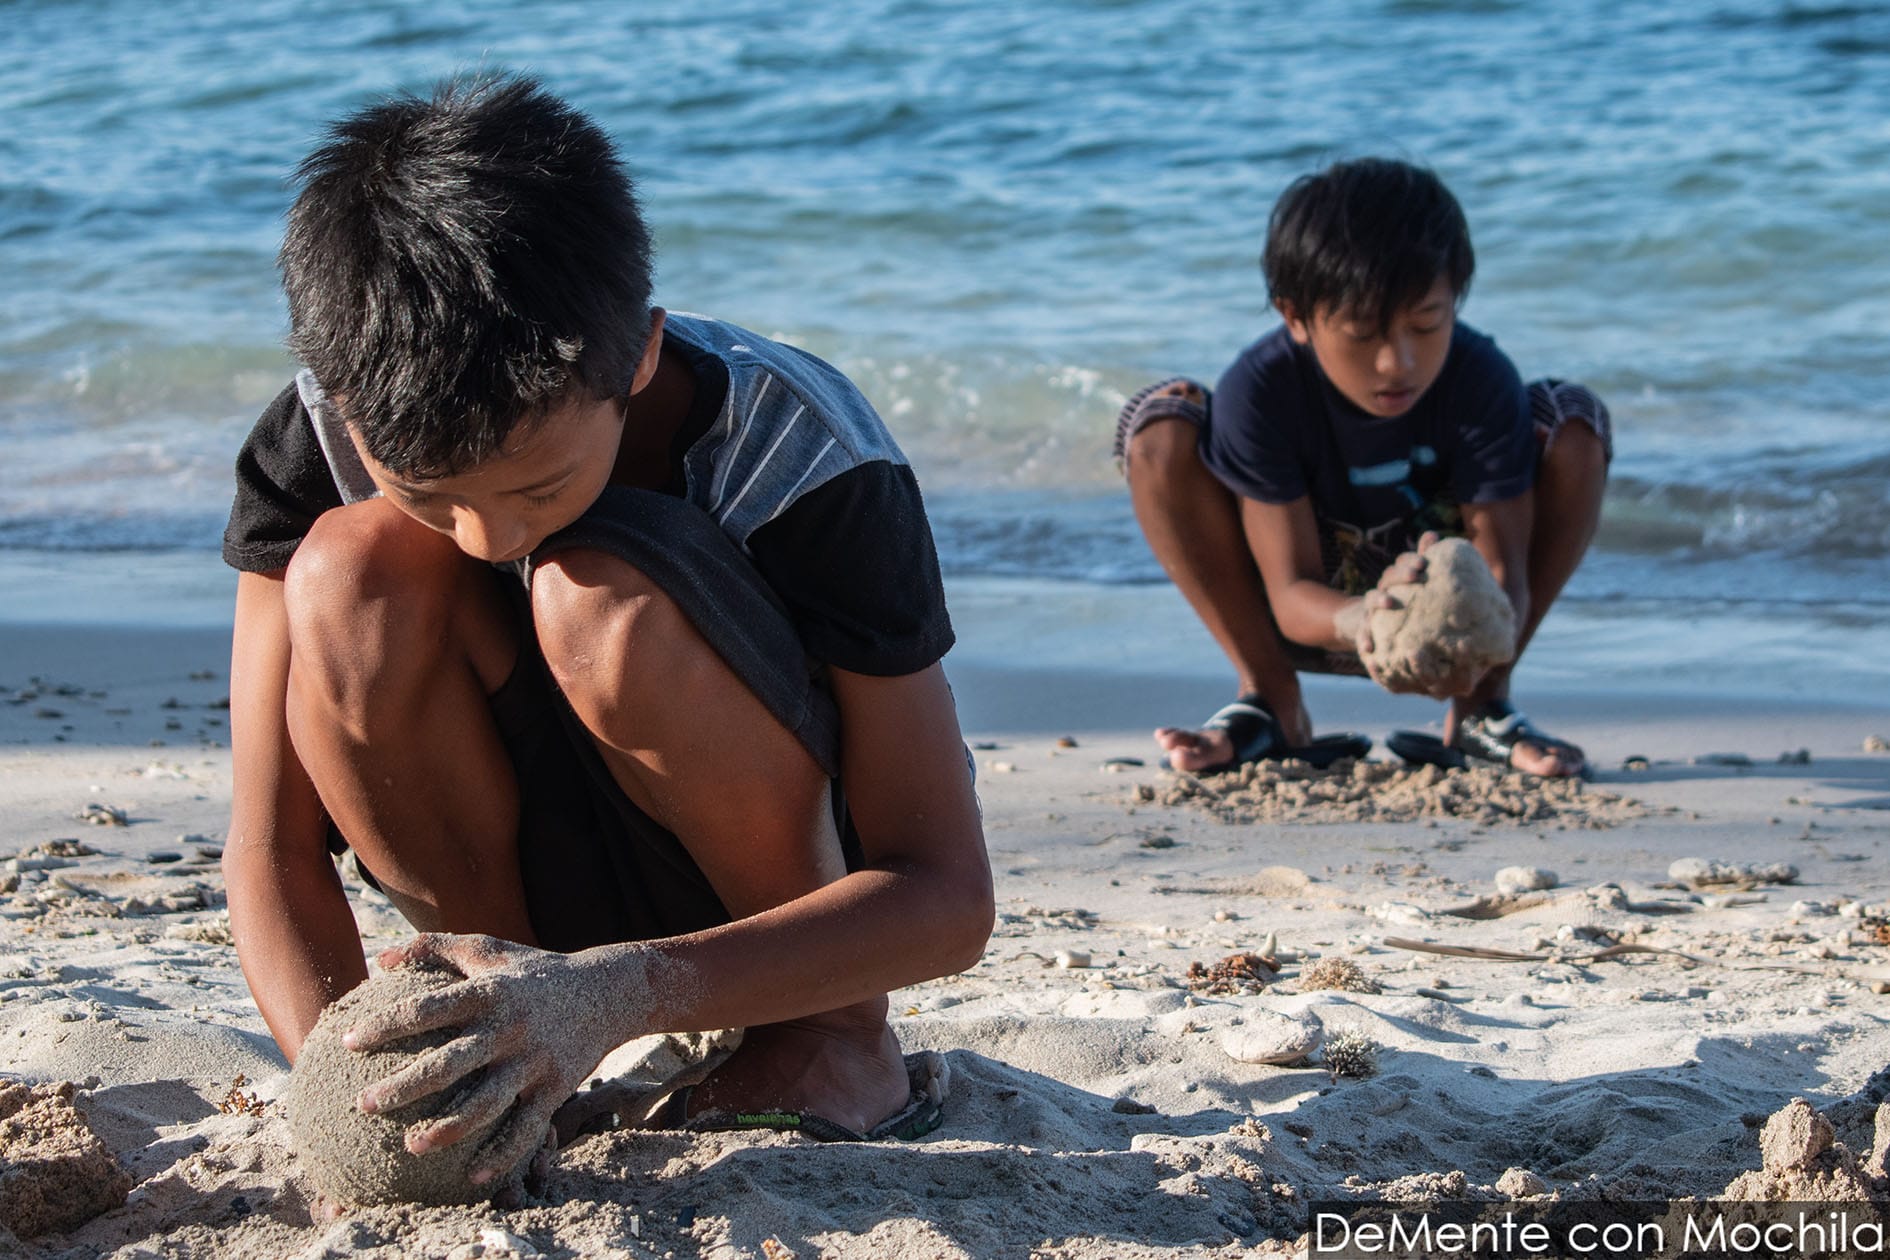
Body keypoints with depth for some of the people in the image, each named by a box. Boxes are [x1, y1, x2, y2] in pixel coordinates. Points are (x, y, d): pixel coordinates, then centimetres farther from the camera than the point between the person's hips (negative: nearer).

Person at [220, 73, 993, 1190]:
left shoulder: (805, 458, -28)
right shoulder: (317, 449, -19)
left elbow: (949, 898, -28)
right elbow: (273, 847, -16)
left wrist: (618, 994, -44)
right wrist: (351, 1086, -38)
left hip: (802, 889, -2)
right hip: (539, 899, 3)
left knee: (601, 596, -34)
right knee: (354, 568, -27)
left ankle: (839, 1032, -12)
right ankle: (494, 1055, -12)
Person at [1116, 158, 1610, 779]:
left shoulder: (1482, 381, -24)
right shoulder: (1260, 391, -27)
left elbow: (1504, 573, -25)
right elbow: (1291, 594, -27)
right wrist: (1363, 621, -52)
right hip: (1318, 613, -1)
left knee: (1575, 421, -22)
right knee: (1160, 427, -24)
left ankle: (1481, 706, -11)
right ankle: (1270, 703, -10)